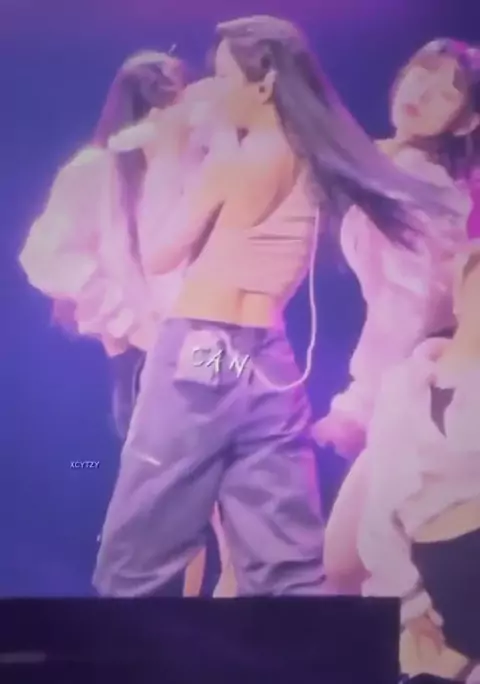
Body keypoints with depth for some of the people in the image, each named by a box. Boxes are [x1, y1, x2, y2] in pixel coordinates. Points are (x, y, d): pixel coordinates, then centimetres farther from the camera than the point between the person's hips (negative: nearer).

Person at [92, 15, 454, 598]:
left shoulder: (233, 161, -8)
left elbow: (160, 257, 1)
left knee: (137, 555, 7)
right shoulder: (315, 164, 11)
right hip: (269, 362, 7)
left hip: (198, 354, -6)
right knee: (287, 562, 10)